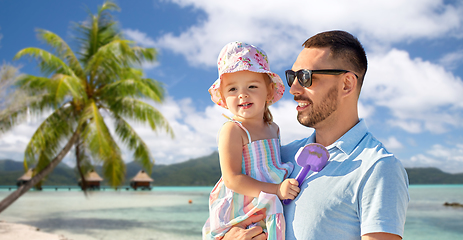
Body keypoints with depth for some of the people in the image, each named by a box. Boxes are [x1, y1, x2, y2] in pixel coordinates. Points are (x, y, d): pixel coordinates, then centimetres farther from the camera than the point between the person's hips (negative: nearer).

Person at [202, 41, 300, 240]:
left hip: (271, 212, 6)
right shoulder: (232, 130, -13)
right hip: (243, 213, -6)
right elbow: (232, 179, -19)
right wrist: (276, 189, -22)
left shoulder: (273, 128, 10)